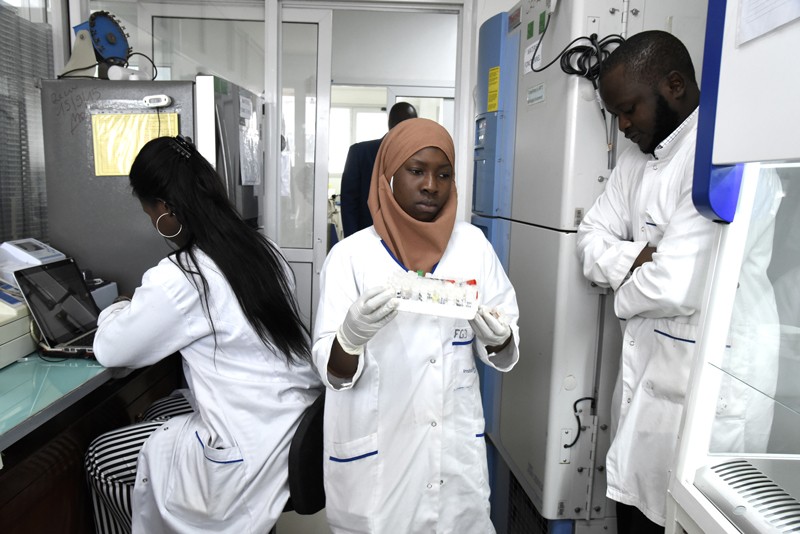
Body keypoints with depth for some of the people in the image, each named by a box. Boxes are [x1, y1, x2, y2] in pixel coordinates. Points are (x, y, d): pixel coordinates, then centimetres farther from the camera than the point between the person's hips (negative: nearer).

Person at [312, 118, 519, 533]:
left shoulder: (473, 245, -2)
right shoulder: (350, 255, -11)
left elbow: (504, 352, 2)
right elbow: (332, 371, -13)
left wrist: (497, 338, -20)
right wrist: (351, 335, -33)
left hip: (456, 446, 3)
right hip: (374, 453, -2)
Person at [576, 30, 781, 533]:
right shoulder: (639, 155, 9)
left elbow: (677, 287, -28)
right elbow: (592, 236, 8)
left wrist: (625, 290, -6)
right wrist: (631, 260, -14)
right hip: (644, 372, 8)